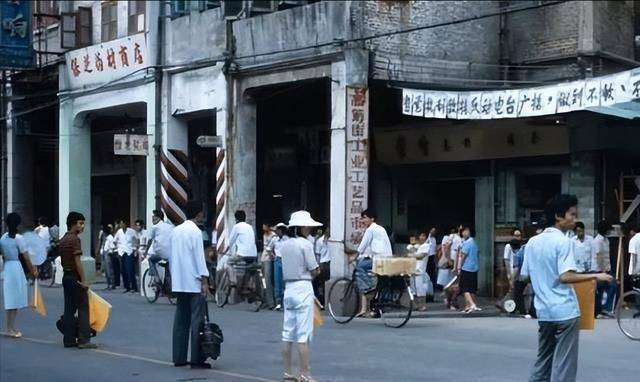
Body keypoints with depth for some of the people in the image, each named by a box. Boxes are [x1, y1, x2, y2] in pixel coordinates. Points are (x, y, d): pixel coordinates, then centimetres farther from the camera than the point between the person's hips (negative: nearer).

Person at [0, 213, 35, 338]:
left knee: (10, 299, 12)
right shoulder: (18, 238, -11)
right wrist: (32, 270, 1)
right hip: (16, 268, -6)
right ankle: (11, 329, 2)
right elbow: (26, 257, -10)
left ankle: (11, 328, 16)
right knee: (15, 300, 0)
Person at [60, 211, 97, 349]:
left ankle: (69, 340, 9)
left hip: (66, 276, 9)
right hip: (75, 278, -9)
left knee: (69, 309, 9)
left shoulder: (62, 240, 14)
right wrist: (84, 280, -17)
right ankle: (83, 340, -8)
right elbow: (77, 261, -18)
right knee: (83, 308, -5)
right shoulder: (74, 239, -14)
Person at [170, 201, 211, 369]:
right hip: (194, 282, -7)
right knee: (197, 319, -5)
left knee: (181, 320, 11)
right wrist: (204, 280, -12)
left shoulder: (175, 231, 12)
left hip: (178, 282, 7)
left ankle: (179, 357, 13)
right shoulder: (195, 231, -11)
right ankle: (196, 359, -7)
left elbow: (171, 256, 15)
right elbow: (199, 257, -13)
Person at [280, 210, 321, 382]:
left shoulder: (285, 245, 10)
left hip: (289, 288, 7)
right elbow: (315, 271, -11)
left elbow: (285, 270, 12)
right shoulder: (306, 244, -12)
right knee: (303, 334, -5)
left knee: (287, 334, 9)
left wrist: (305, 273, 6)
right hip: (303, 288, -7)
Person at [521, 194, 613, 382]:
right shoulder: (563, 241, -12)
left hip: (544, 311, 7)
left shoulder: (532, 242, 9)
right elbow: (565, 276, -21)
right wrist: (596, 276, -16)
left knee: (543, 361, 15)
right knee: (564, 365, -2)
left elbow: (524, 275, 12)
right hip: (565, 311, -7)